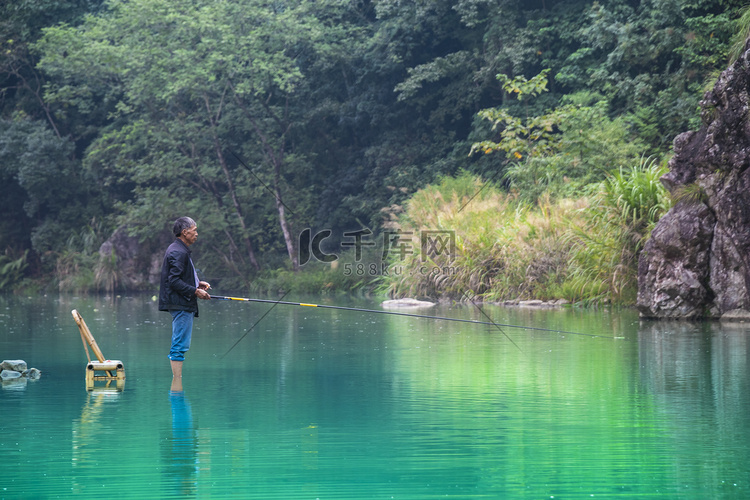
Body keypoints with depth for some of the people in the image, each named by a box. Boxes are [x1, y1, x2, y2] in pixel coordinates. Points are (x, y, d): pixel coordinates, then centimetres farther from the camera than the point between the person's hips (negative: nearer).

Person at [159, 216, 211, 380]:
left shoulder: (181, 250, 19)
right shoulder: (178, 252, -15)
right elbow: (174, 281, -22)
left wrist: (198, 283, 16)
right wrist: (195, 291, -19)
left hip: (183, 305, 11)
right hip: (181, 305, -11)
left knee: (179, 346, 12)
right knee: (180, 345, -10)